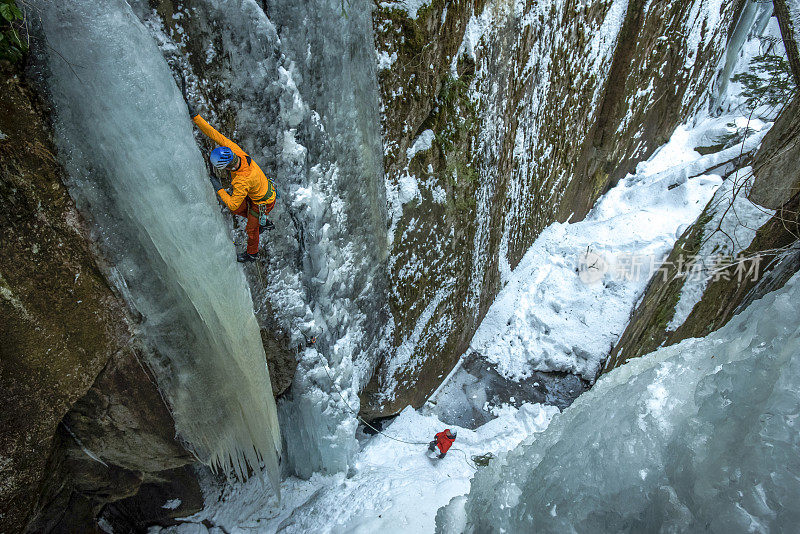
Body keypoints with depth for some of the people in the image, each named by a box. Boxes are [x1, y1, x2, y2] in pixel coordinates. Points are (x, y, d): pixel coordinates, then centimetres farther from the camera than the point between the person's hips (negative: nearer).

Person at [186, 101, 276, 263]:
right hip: (266, 187, 7)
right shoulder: (236, 151, -24)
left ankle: (251, 254, 48)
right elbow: (215, 135, -22)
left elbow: (232, 205, -32)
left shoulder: (242, 182, -43)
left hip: (264, 203, -7)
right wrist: (195, 115, -27)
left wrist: (219, 189, -25)